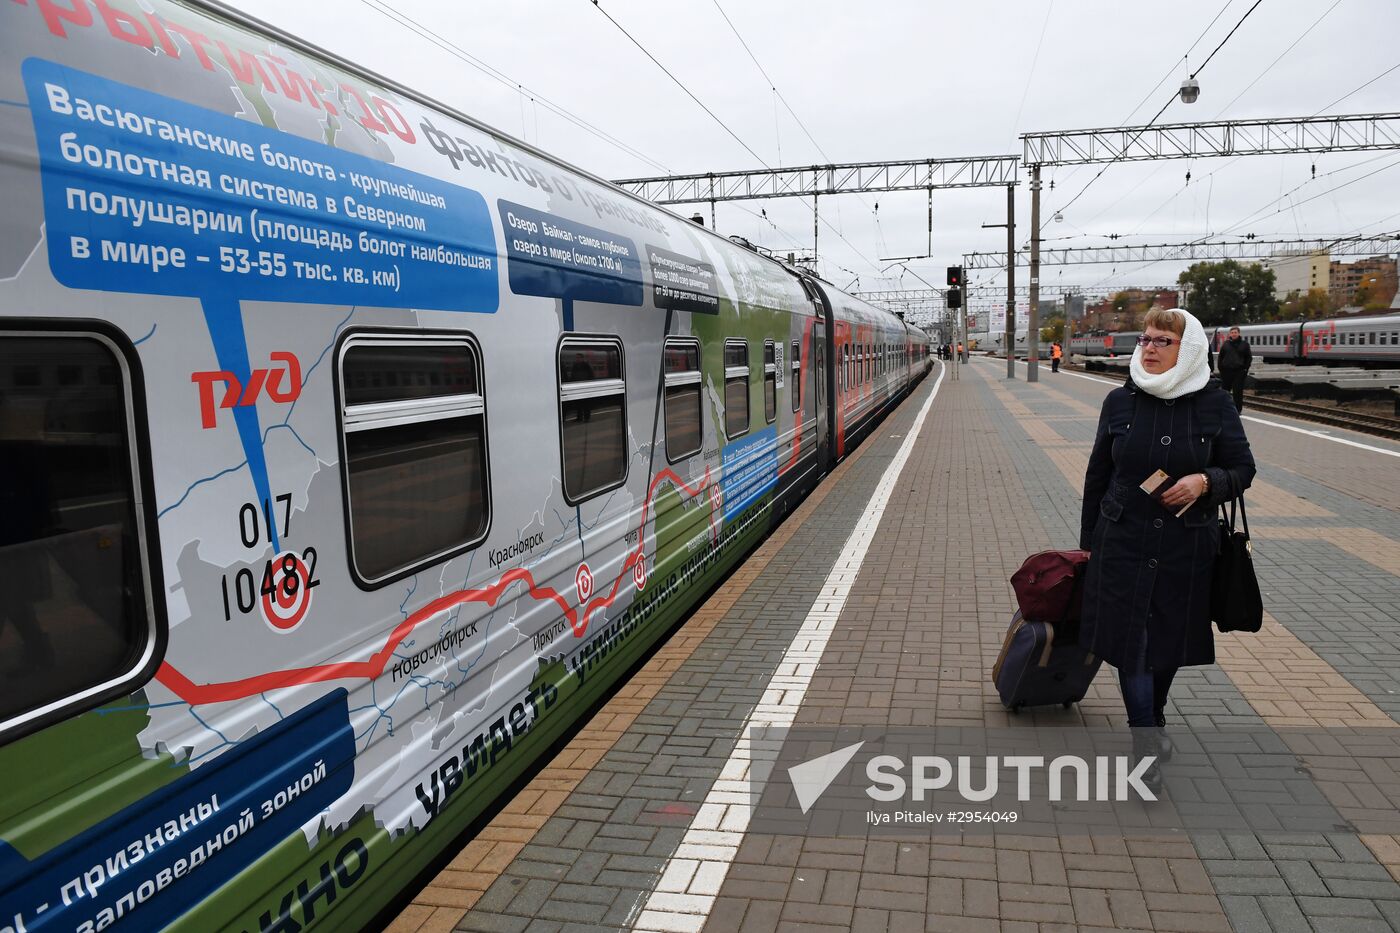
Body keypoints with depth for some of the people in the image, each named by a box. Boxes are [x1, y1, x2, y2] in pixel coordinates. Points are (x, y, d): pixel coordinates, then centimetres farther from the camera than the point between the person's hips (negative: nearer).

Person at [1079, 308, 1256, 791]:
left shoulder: (1214, 403, -4)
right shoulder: (1121, 401, -2)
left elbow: (1242, 469, 4)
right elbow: (1098, 474, 6)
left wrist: (1205, 481, -19)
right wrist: (1089, 542, 9)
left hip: (1187, 546, 0)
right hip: (1123, 542, 0)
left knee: (1172, 640, 14)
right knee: (1130, 641, -2)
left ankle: (1154, 718, 40)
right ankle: (1146, 744, 11)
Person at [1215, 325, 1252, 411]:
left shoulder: (1244, 344, 4)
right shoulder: (1226, 344, 8)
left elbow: (1249, 357, 6)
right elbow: (1221, 357, 10)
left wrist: (1245, 369, -2)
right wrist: (1220, 368, 1)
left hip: (1239, 371, -2)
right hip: (1226, 371, 2)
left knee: (1238, 391, -2)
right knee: (1225, 390, 7)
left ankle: (1237, 409, 4)